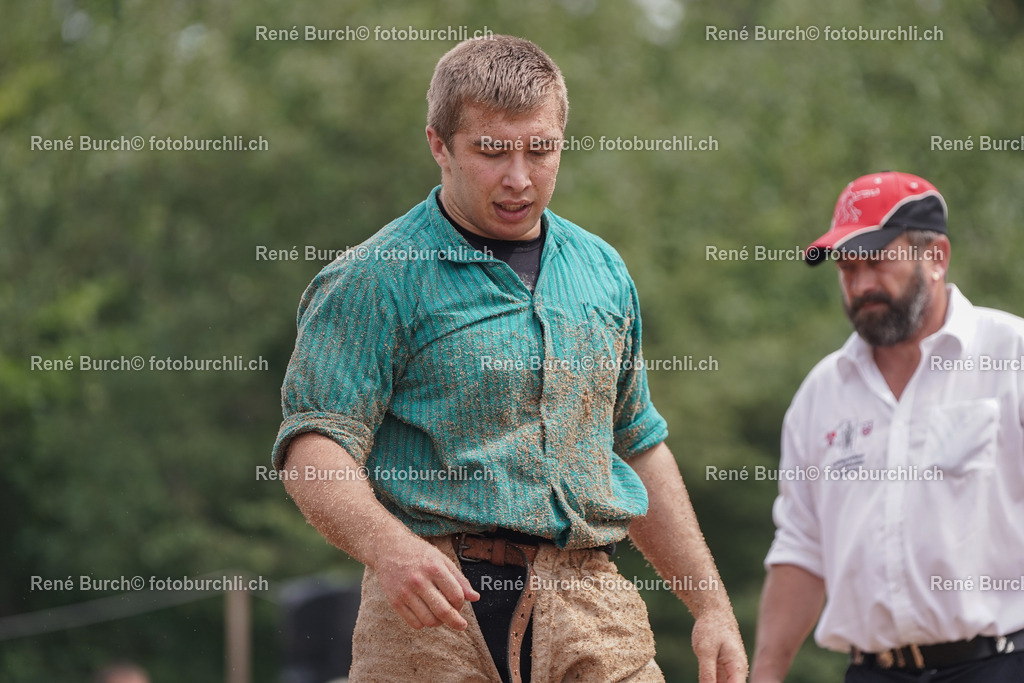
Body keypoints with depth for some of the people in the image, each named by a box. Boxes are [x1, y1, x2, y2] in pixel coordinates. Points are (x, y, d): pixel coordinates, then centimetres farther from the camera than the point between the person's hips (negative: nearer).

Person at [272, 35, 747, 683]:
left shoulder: (603, 271, 17)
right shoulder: (377, 278, -2)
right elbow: (314, 445, -11)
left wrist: (712, 606, 19)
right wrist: (388, 547, -30)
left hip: (596, 614, 4)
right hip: (439, 606, -4)